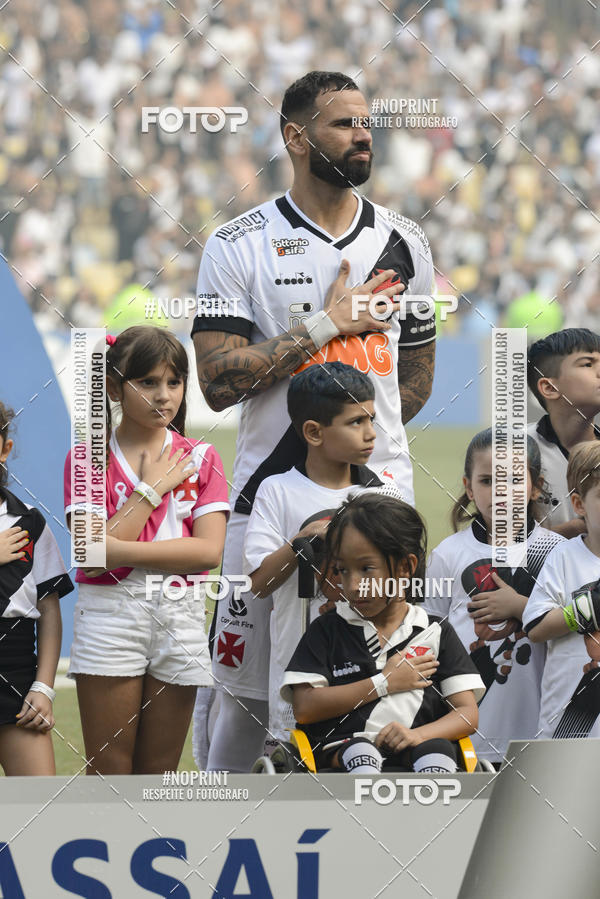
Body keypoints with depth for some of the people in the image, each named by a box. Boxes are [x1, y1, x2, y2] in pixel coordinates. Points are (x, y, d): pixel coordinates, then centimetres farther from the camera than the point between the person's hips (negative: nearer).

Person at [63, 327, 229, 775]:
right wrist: (153, 488, -8)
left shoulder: (200, 459, 6)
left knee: (159, 774, 7)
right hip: (110, 616, -2)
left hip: (181, 618, 2)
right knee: (109, 772, -2)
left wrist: (119, 552, -15)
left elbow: (209, 550, -8)